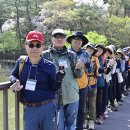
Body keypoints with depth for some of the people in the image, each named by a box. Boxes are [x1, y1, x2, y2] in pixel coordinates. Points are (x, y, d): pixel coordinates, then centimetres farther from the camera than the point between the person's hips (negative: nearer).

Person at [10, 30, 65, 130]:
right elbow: (13, 75, 18)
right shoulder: (21, 62, 0)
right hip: (29, 109, 2)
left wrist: (58, 80, -22)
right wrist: (14, 80, -5)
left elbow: (53, 89, -1)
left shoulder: (49, 66, -7)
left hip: (48, 108, -2)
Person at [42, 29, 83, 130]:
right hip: (55, 97, -3)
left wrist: (78, 69, -10)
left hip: (72, 96, 3)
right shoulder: (45, 55, -3)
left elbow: (78, 75, 11)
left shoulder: (72, 55, 7)